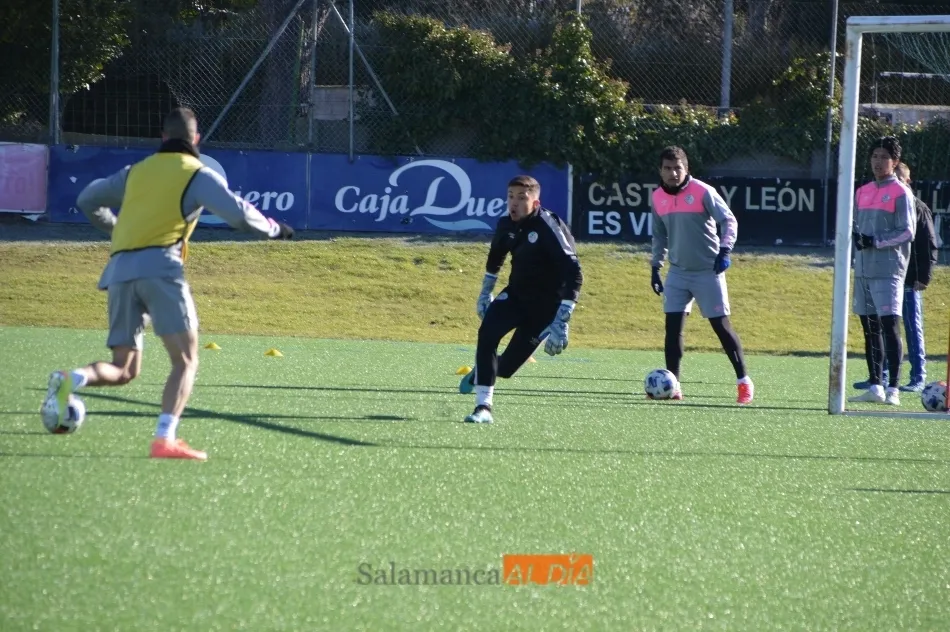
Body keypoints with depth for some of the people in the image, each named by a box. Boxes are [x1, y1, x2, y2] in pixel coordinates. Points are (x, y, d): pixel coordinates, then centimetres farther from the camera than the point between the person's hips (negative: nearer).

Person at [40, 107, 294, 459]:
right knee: (185, 360, -5)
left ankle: (70, 380, -18)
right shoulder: (196, 174, 8)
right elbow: (239, 214, -1)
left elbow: (88, 200, 33)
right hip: (159, 266, -6)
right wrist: (275, 230, 17)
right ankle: (165, 439, -24)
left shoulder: (137, 172, 24)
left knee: (123, 369, 11)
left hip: (119, 270, 6)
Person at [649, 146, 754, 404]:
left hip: (708, 271, -5)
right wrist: (655, 266, 14)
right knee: (673, 326, -2)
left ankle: (744, 381, 7)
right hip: (678, 273, 5)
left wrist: (724, 251, -24)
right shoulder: (657, 198, 4)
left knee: (721, 325, -2)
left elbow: (729, 221, -12)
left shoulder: (703, 192, -13)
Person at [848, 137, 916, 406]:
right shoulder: (862, 192, 16)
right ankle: (875, 386, 13)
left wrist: (877, 241, -17)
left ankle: (892, 389, -13)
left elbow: (907, 232, -8)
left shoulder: (901, 193, -3)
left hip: (889, 270, -7)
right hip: (863, 269, 7)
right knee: (869, 328, 8)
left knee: (890, 325, -12)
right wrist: (855, 236, -2)